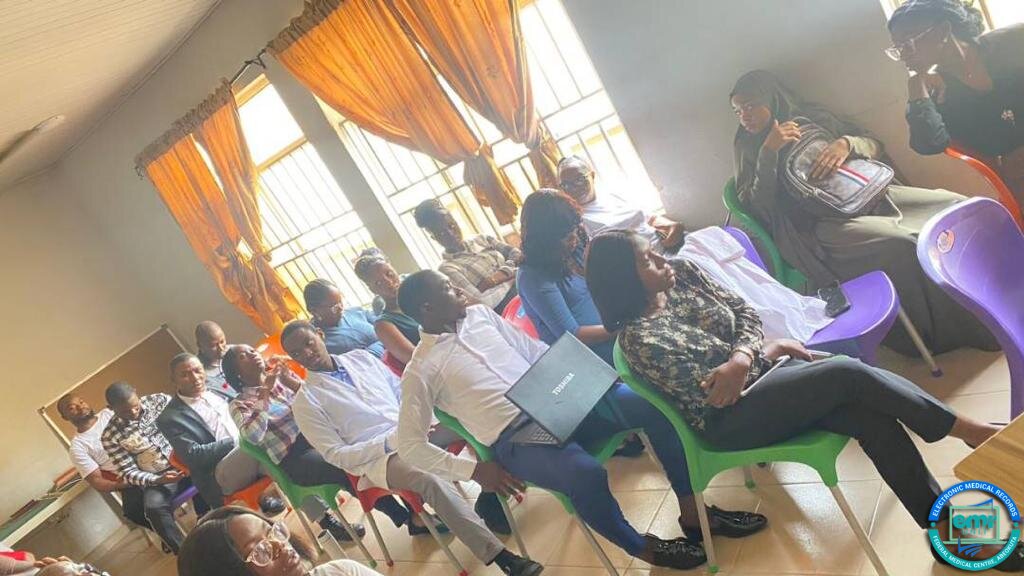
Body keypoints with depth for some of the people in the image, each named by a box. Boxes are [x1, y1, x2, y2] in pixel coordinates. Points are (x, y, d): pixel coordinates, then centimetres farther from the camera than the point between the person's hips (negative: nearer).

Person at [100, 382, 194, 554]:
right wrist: (158, 480, -21)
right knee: (154, 508, -31)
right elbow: (128, 473, -5)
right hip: (157, 477, -1)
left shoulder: (159, 400, -2)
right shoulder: (110, 436, -5)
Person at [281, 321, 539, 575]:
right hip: (375, 457, -5)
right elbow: (336, 454, -4)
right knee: (429, 479, -35)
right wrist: (389, 442, -15)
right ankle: (499, 555, -35)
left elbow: (402, 390, 17)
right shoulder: (306, 401, 0)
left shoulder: (359, 357, 14)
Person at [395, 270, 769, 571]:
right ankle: (641, 547, -2)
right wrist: (474, 470, -12)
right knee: (587, 475, -34)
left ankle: (692, 511, -1)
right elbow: (410, 446, -3)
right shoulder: (420, 371, -3)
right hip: (516, 439, -5)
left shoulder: (479, 314, 13)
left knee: (650, 402, -16)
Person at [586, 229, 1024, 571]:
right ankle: (967, 431, -1)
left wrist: (742, 355, -15)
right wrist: (763, 352, -9)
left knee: (873, 418, -14)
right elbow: (713, 392, -17)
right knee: (850, 374, -22)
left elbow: (742, 309, 5)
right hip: (731, 417, -7)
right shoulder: (639, 338, -18)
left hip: (763, 369, 7)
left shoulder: (681, 273, 3)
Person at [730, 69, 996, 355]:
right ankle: (970, 330, -16)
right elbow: (760, 209, -4)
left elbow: (875, 145, 19)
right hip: (821, 224, -5)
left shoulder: (812, 116, 19)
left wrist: (847, 143, -4)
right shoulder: (750, 150, 10)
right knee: (906, 245, -30)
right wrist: (769, 151, -11)